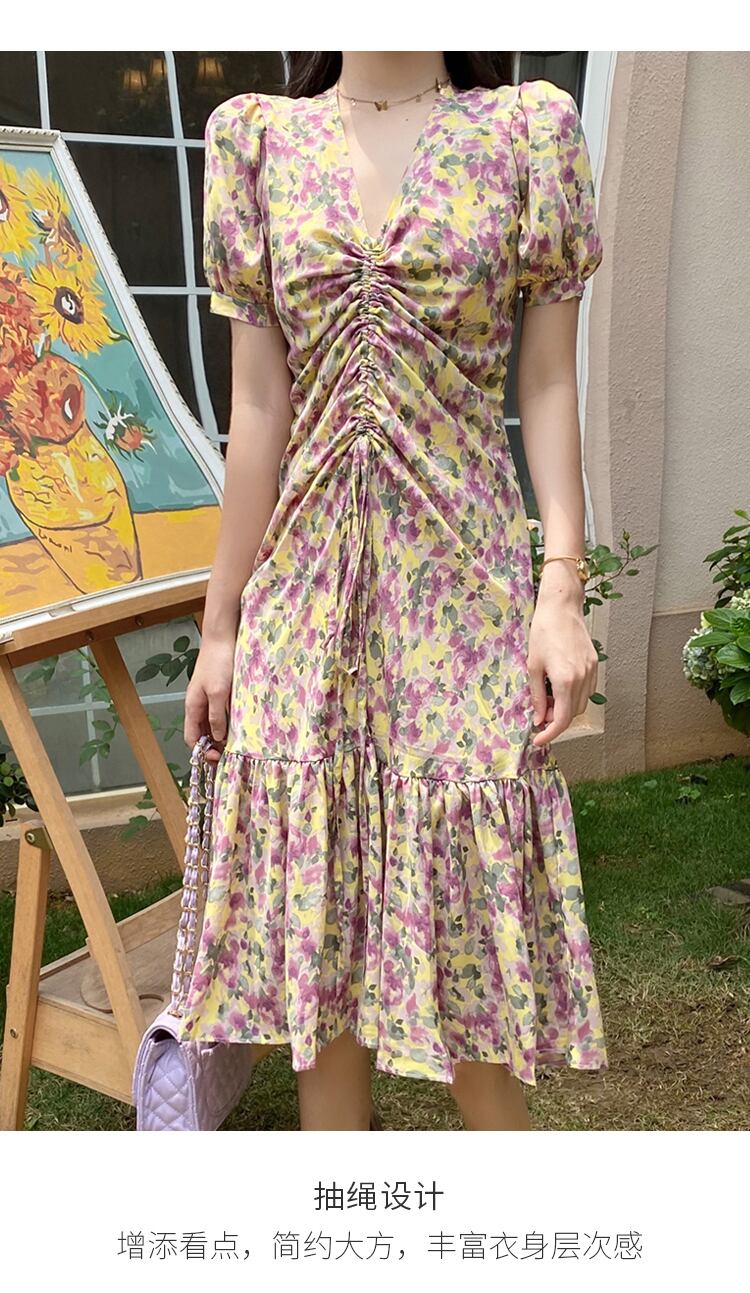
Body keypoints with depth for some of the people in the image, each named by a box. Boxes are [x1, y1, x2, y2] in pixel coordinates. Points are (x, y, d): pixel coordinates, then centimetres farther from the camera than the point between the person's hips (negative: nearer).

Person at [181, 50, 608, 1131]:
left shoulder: (528, 132, 5)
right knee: (314, 893, 10)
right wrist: (221, 625, 3)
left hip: (463, 581, -1)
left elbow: (548, 385, 2)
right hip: (309, 581, 2)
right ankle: (336, 1148, 31)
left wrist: (564, 591, -7)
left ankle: (498, 1123, 32)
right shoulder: (261, 141, 7)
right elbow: (258, 405, 4)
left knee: (470, 902, 6)